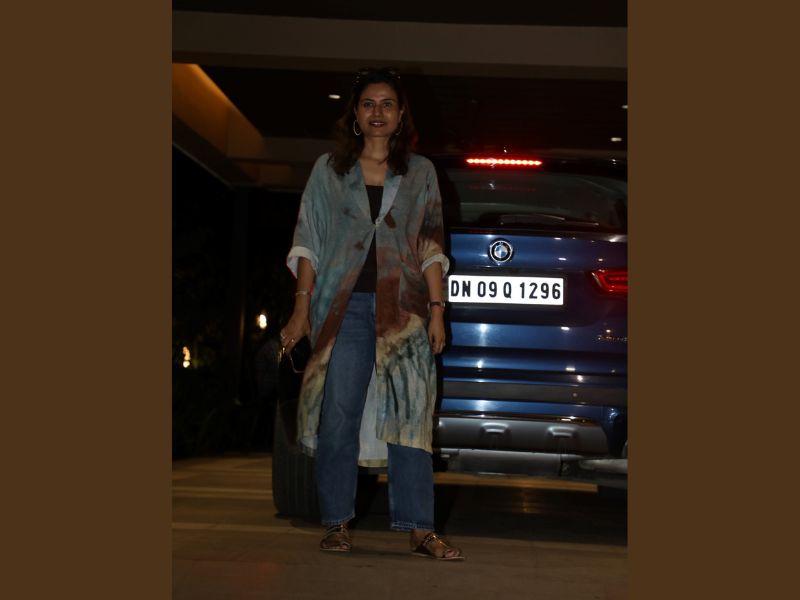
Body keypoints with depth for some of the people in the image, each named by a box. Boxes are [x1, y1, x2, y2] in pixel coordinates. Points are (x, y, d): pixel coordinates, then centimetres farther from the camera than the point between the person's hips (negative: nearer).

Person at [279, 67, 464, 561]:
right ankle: (337, 524, 8)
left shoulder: (420, 172, 12)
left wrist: (437, 309, 0)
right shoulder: (329, 170, 10)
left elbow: (432, 248, 9)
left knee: (410, 416, -4)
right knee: (338, 414, -2)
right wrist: (301, 309, -1)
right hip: (344, 306, 0)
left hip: (403, 308, 1)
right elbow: (308, 243, 7)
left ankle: (420, 530, -1)